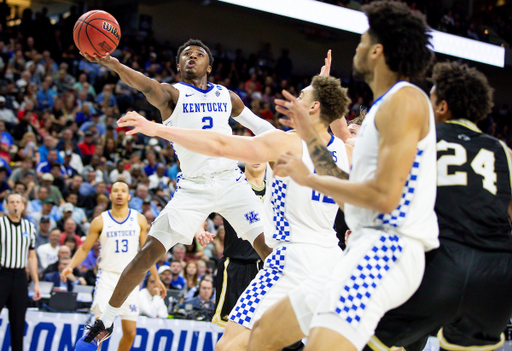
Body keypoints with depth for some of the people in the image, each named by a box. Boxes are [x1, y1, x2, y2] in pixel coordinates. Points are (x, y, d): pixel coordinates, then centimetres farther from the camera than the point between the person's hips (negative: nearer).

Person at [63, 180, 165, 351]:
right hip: (107, 277, -2)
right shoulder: (100, 221, 0)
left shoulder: (139, 220, 6)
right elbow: (84, 249, 3)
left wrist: (156, 279, 10)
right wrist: (70, 267, -13)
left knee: (130, 332, 0)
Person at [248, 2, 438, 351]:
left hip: (388, 247, -11)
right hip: (367, 250, 11)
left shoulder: (404, 100, -9)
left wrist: (309, 179, -5)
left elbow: (384, 196, -18)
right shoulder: (386, 107, 23)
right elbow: (352, 193, 26)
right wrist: (310, 135, 28)